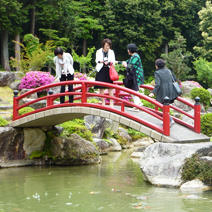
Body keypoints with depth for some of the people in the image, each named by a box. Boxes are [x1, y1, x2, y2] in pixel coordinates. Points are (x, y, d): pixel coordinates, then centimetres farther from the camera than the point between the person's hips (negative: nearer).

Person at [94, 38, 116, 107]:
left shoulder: (111, 52, 6)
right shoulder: (98, 52, 5)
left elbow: (113, 61, 4)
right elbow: (97, 60, 0)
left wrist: (108, 62, -18)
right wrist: (101, 61, -23)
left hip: (109, 70, 0)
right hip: (101, 70, 0)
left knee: (110, 87, -3)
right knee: (101, 87, 1)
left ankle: (111, 102, 0)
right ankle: (103, 102, 12)